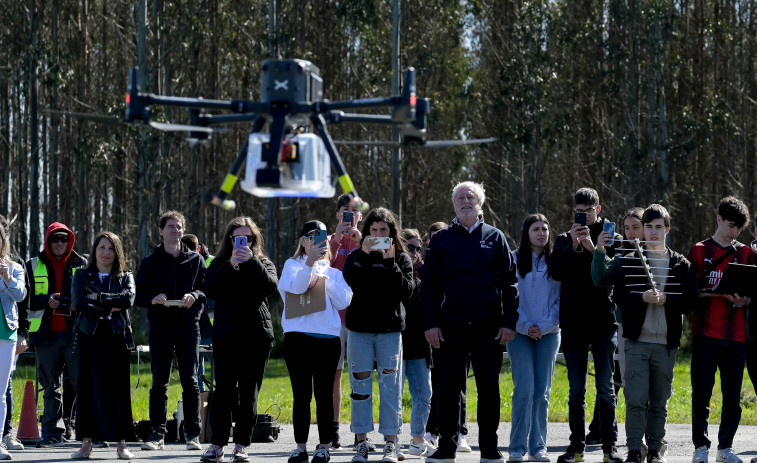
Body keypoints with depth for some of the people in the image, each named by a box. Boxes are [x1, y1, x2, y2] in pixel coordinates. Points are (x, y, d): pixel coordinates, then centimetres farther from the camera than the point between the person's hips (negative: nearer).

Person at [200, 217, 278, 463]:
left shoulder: (263, 264, 11)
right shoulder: (220, 265, 12)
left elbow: (271, 286, -10)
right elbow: (210, 290, -6)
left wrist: (251, 261, -15)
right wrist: (231, 265, -13)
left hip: (256, 336, 0)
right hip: (226, 336, 0)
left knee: (249, 393, 1)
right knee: (224, 391, -3)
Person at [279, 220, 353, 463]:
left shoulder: (333, 270, 16)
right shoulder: (292, 265, 11)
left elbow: (344, 301, 3)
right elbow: (296, 286, -11)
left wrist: (323, 279, -3)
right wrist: (310, 262, -24)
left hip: (327, 337, 1)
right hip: (298, 337, -1)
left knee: (324, 394, 0)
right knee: (301, 394, 2)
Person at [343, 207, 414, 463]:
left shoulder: (401, 258, 7)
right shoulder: (356, 257, 7)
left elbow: (406, 291, -6)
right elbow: (348, 283, -12)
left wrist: (390, 263, -14)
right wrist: (365, 255, -18)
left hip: (390, 330, -1)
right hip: (360, 329, 1)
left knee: (391, 386, -3)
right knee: (360, 385, 1)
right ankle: (361, 442, 6)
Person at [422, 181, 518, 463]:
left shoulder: (495, 238, 7)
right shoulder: (441, 240, 7)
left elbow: (509, 283, 6)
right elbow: (428, 285, 6)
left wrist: (509, 322, -3)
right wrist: (430, 324, -4)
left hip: (488, 327, 0)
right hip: (450, 327, 0)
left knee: (489, 389, 3)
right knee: (449, 389, 2)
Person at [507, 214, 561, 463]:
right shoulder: (514, 260, 2)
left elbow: (560, 299, 4)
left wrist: (544, 326, -9)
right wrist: (525, 326, -10)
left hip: (548, 333, 2)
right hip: (519, 332, -2)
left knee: (542, 391, 1)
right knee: (524, 389, -10)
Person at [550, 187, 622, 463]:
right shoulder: (565, 240, 11)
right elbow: (557, 272, -4)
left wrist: (593, 248, -18)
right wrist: (574, 246, -16)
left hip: (603, 321, -2)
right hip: (573, 322, 2)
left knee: (606, 386, -2)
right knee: (576, 388, 5)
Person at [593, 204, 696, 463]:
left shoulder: (681, 265, 8)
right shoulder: (628, 262, 6)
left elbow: (690, 301, 0)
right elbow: (618, 296, -3)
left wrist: (665, 299, -15)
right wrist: (642, 298, -18)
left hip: (666, 343, 1)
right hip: (637, 341, -1)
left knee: (659, 401, 6)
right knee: (636, 399, -8)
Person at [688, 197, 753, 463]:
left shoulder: (745, 253, 13)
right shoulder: (700, 251, 5)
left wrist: (743, 300, -10)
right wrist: (721, 293, -14)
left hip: (735, 335, 3)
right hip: (705, 333, -2)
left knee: (733, 396, 3)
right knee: (701, 394, -4)